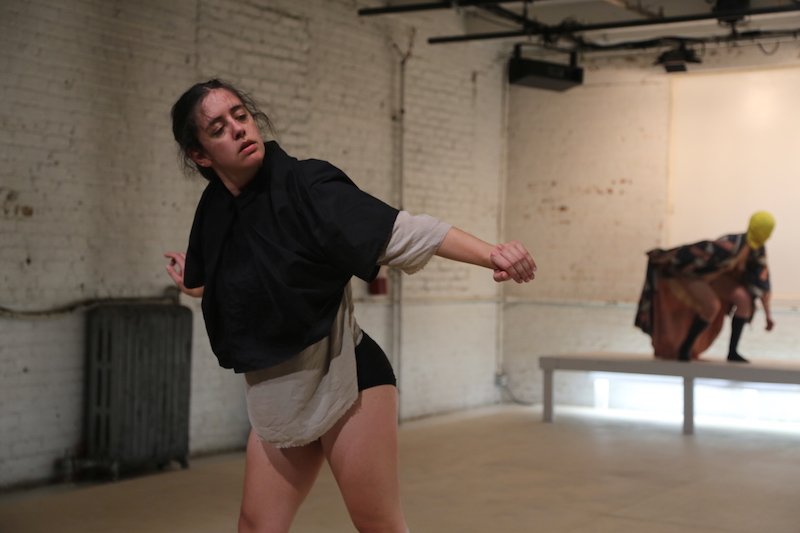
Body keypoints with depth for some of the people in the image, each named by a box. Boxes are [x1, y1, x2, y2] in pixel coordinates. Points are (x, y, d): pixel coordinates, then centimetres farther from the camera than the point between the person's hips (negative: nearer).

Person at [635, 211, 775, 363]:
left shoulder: (758, 251, -13)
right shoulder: (730, 247, -38)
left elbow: (763, 282, -5)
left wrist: (768, 313, -5)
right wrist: (658, 257, -20)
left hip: (715, 274, 7)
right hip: (691, 273, -7)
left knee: (744, 299, -14)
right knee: (712, 306, -29)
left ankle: (733, 352, -4)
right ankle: (684, 350, -8)